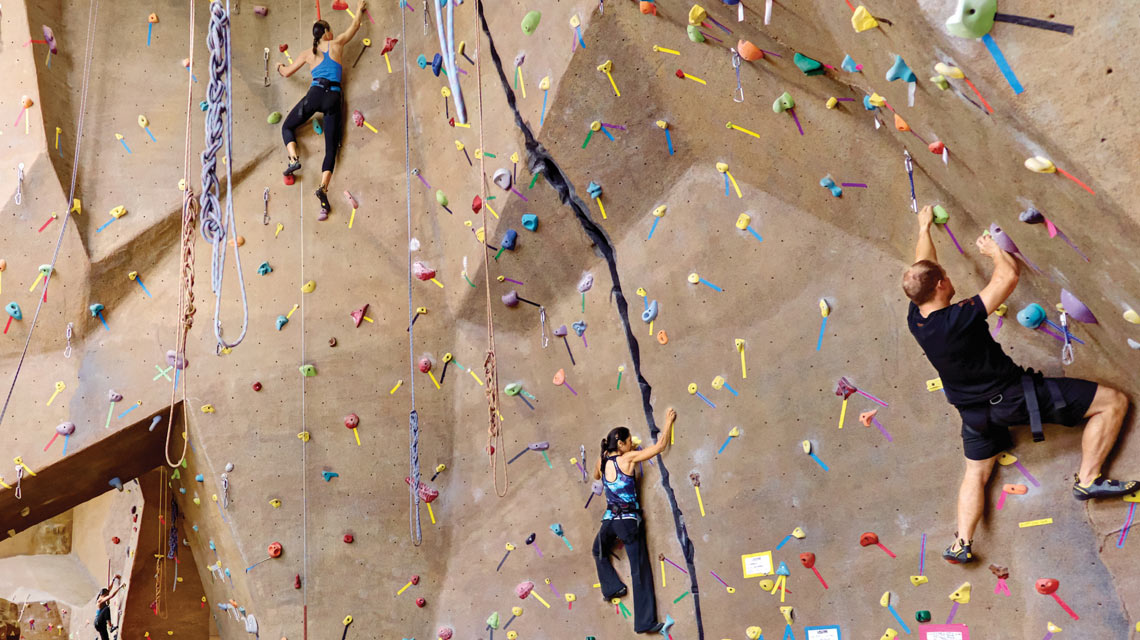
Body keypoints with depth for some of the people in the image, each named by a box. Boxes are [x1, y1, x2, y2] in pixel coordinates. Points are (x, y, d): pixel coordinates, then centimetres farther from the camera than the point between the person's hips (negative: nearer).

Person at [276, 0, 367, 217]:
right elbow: (355, 26, 24)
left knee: (287, 127, 22)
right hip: (334, 98, 0)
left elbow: (286, 72, 21)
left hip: (315, 94, 0)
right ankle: (323, 188, -18)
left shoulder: (308, 53, 14)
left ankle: (294, 159, -5)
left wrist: (280, 66, 44)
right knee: (331, 148, 1)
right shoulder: (336, 44, 10)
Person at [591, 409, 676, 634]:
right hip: (629, 521, -4)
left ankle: (612, 587, 26)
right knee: (640, 571, 2)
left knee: (599, 552, 35)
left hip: (609, 520, 4)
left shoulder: (602, 461, 3)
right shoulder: (628, 459, -12)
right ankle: (645, 622, 5)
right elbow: (660, 446, -11)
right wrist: (669, 421, -1)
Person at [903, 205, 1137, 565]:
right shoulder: (960, 318, -29)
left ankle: (962, 542, 11)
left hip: (974, 410, 7)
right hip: (1013, 396, -7)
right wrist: (995, 250, -3)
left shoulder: (915, 320, -9)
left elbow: (922, 268, 8)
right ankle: (1088, 479, 2)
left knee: (976, 472, 23)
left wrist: (924, 227, 22)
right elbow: (1009, 275, -25)